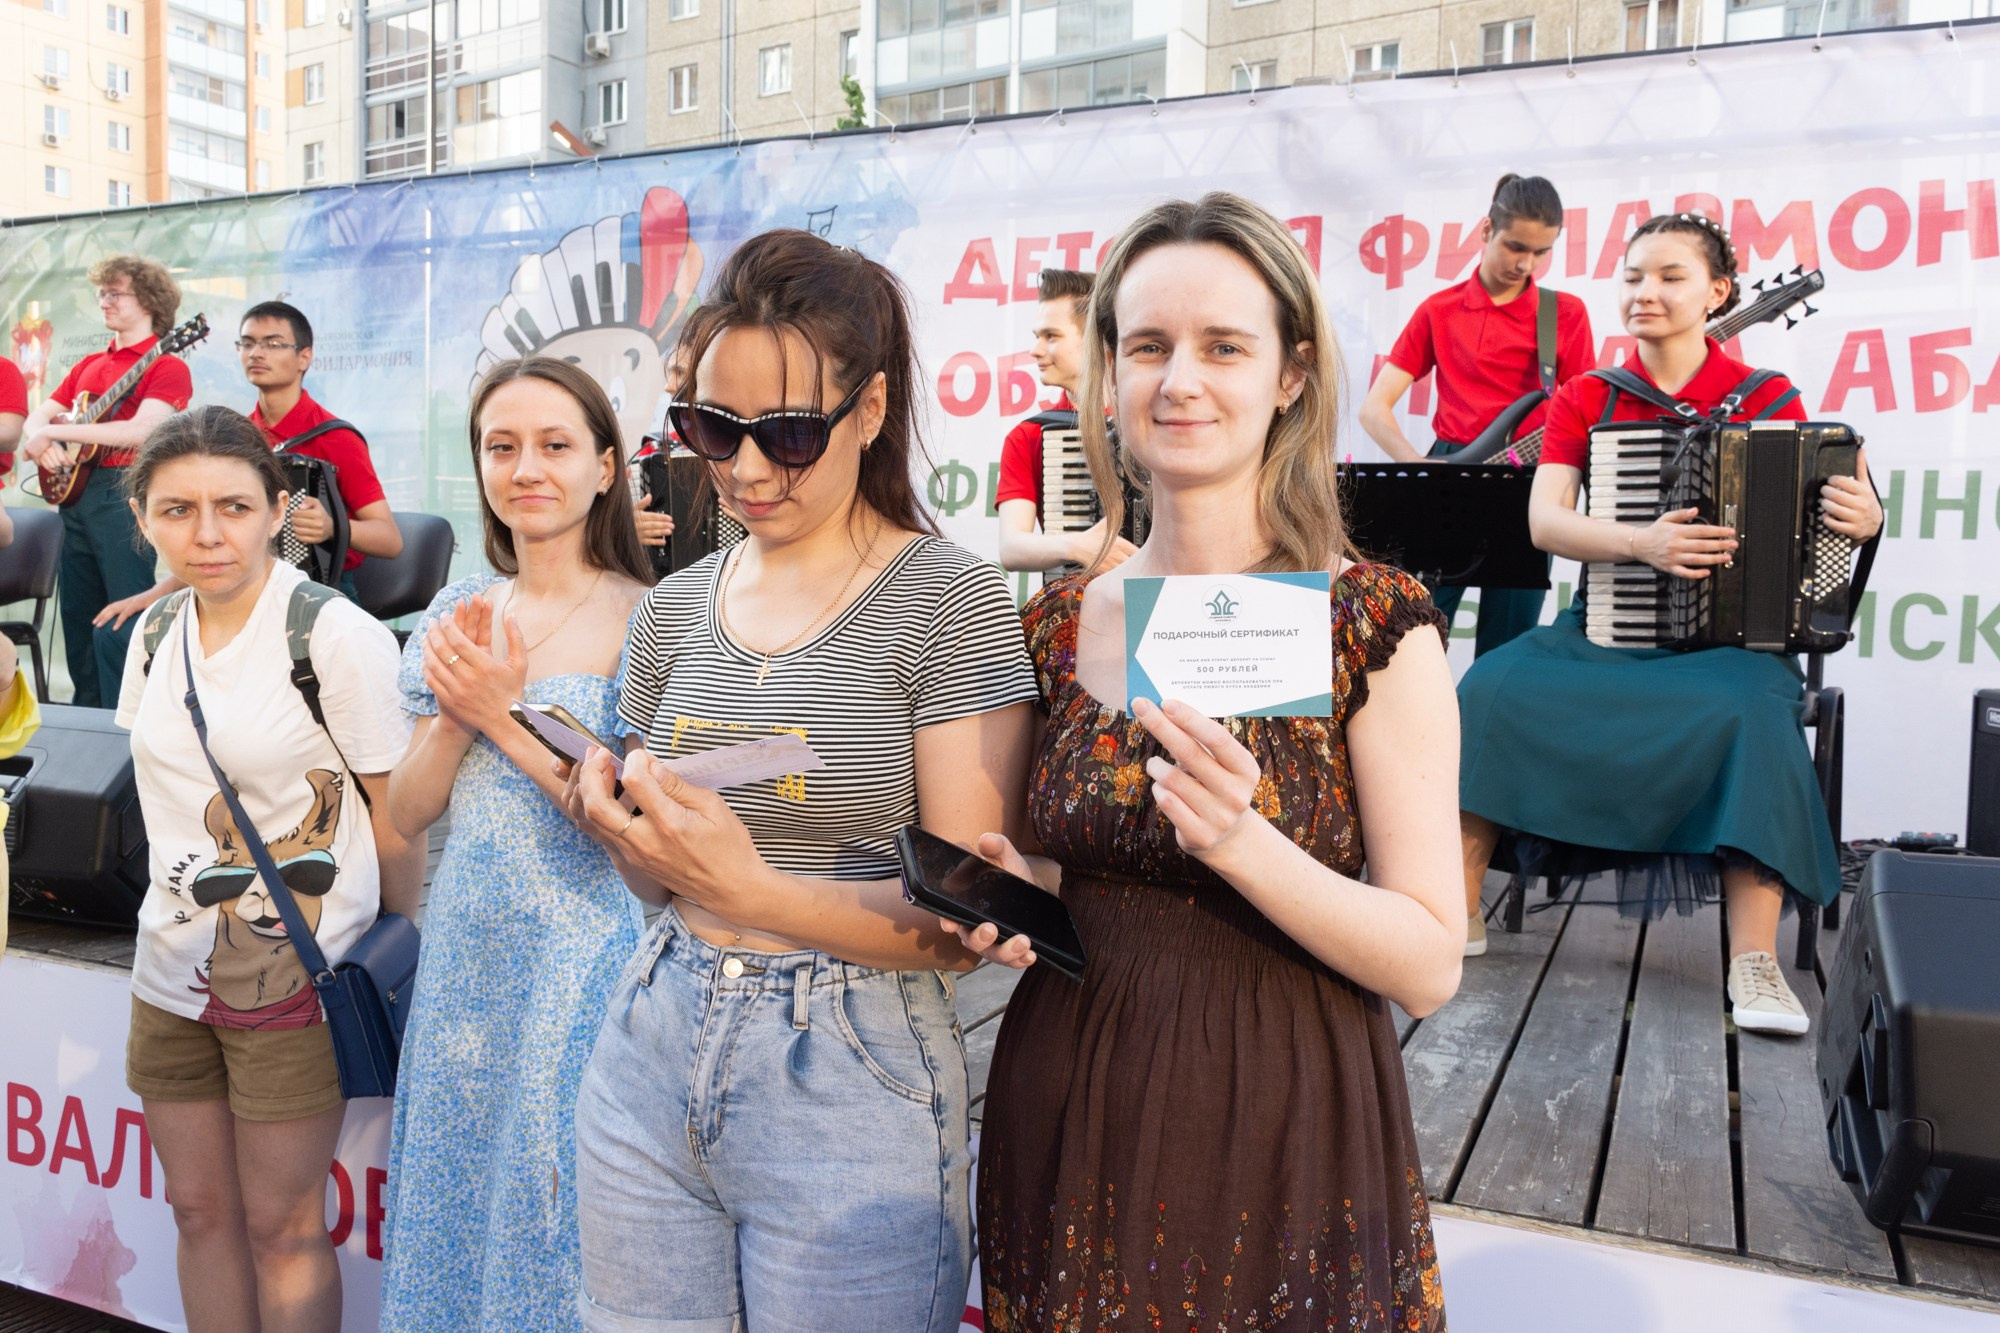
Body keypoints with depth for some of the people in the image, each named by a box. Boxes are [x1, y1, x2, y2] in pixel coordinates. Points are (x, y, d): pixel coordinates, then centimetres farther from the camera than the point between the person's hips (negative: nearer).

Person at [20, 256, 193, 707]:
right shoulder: (90, 365, 19)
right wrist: (39, 437, -5)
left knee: (121, 628, -9)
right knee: (77, 620, 12)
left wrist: (56, 431, -15)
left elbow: (142, 431, -19)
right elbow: (39, 415, 20)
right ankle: (86, 717, 22)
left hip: (126, 494, -8)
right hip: (75, 490, 8)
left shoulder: (166, 367, -4)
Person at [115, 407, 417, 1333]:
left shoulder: (338, 636, -16)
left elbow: (399, 819, -12)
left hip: (293, 975, -6)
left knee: (281, 1224, 6)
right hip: (172, 969, 6)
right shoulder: (157, 633, 4)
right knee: (200, 1211, 17)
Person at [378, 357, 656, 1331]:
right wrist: (457, 717, -12)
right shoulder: (461, 612, 6)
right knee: (458, 1200, 18)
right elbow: (406, 813, 6)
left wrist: (509, 714, -17)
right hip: (467, 955, 5)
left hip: (585, 961, -5)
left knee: (553, 1216, 6)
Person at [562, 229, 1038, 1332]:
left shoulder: (951, 601, -11)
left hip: (850, 1086, -5)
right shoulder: (674, 607, 6)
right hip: (653, 1054, 5)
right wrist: (616, 819, -7)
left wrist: (758, 892, -27)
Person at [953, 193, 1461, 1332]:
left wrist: (1245, 843, -28)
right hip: (1065, 1125, 4)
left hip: (1279, 1144, -3)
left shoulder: (1375, 625, -11)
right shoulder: (1059, 621, 0)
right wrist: (1019, 894, -8)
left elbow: (1432, 965, -13)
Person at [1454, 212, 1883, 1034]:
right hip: (1604, 628, 2)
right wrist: (1642, 543, -26)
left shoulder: (1768, 402, 3)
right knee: (1493, 685, -25)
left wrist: (1864, 519, -22)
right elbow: (1544, 520, -8)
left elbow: (1809, 522, 2)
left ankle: (1754, 963, -27)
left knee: (1751, 709, -35)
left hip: (1730, 635, -1)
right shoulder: (1584, 401, 6)